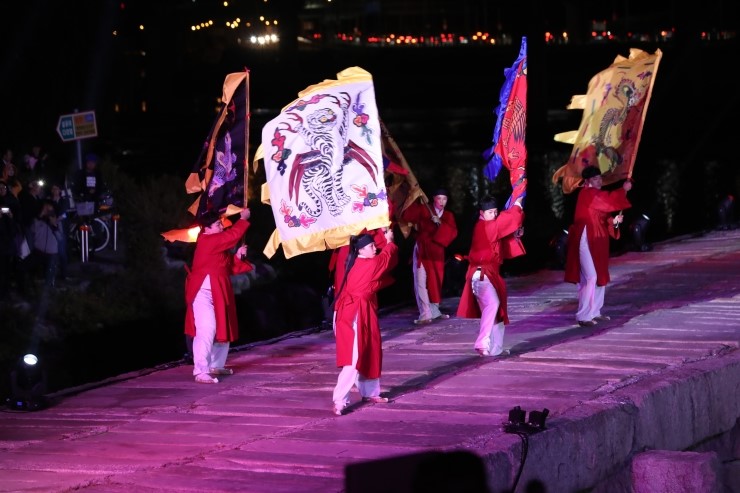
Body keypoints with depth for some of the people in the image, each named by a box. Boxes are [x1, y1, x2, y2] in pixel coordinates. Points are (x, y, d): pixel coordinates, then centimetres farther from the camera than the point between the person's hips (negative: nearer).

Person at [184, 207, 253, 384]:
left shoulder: (217, 244, 17)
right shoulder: (207, 241, -14)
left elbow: (227, 268, 18)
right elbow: (232, 235, -20)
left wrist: (238, 257, 2)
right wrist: (243, 219, -7)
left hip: (217, 293, 10)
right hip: (203, 292, -10)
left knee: (223, 329, 16)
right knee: (206, 330, -18)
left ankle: (216, 365, 29)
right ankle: (201, 372, -21)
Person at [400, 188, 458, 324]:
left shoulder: (448, 216, 10)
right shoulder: (423, 210, -1)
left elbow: (453, 232, -5)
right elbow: (406, 216, -12)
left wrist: (440, 223, -19)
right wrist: (416, 202, -21)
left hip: (437, 252, 4)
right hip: (422, 250, -4)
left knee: (435, 282, 13)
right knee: (421, 282, -11)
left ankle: (434, 311, 28)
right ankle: (425, 314, -15)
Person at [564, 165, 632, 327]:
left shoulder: (596, 195, 17)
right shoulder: (588, 194, -13)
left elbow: (601, 218, 16)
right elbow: (609, 201, -25)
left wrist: (613, 221, -2)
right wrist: (623, 189, -16)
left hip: (595, 241, 10)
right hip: (586, 240, -10)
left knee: (600, 277, 13)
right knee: (590, 277, -13)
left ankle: (594, 312, 21)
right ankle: (583, 316, -12)